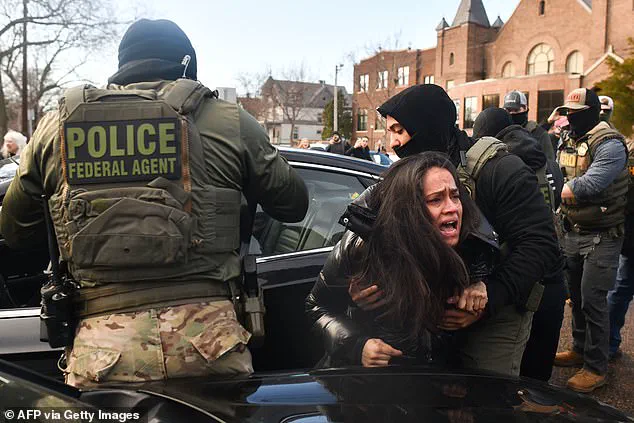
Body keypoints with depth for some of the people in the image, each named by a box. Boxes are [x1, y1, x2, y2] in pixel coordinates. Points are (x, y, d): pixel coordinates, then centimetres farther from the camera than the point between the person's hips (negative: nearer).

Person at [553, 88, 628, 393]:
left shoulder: (609, 144, -17)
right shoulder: (568, 141, 9)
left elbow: (592, 183, -30)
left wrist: (566, 188, -16)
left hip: (601, 236, -8)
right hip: (573, 232, 8)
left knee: (592, 300, -5)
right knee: (577, 295, 17)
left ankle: (596, 368, 8)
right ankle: (580, 349, 34)